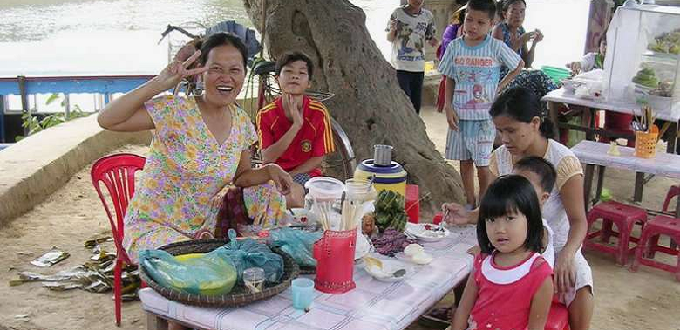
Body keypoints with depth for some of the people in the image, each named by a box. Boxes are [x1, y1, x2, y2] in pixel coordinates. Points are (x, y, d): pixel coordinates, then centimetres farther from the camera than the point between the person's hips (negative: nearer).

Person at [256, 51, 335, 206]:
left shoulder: (319, 113, -10)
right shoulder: (265, 115, -8)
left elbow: (317, 159, -5)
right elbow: (267, 159, -17)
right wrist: (296, 126, -25)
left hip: (305, 173, 0)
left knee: (293, 192, -33)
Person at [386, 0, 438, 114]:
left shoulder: (428, 16, 4)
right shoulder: (398, 13, -4)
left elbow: (429, 38, 14)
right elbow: (389, 38, 2)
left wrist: (433, 41, -9)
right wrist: (393, 30, -20)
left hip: (419, 67, 4)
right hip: (400, 66, -4)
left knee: (416, 103, 9)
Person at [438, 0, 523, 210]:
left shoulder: (496, 47, -8)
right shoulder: (455, 46, -1)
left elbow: (519, 64, 7)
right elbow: (449, 80, 6)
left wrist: (502, 85, -1)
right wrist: (448, 107, -4)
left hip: (485, 115, -3)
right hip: (460, 114, 3)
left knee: (482, 163, 0)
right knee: (464, 160, 11)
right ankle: (470, 203, 26)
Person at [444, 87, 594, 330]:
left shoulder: (563, 161, -18)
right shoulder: (500, 158, -3)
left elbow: (578, 221, -23)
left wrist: (567, 254, -43)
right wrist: (468, 216, -16)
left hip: (558, 248, -4)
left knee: (580, 297, -28)